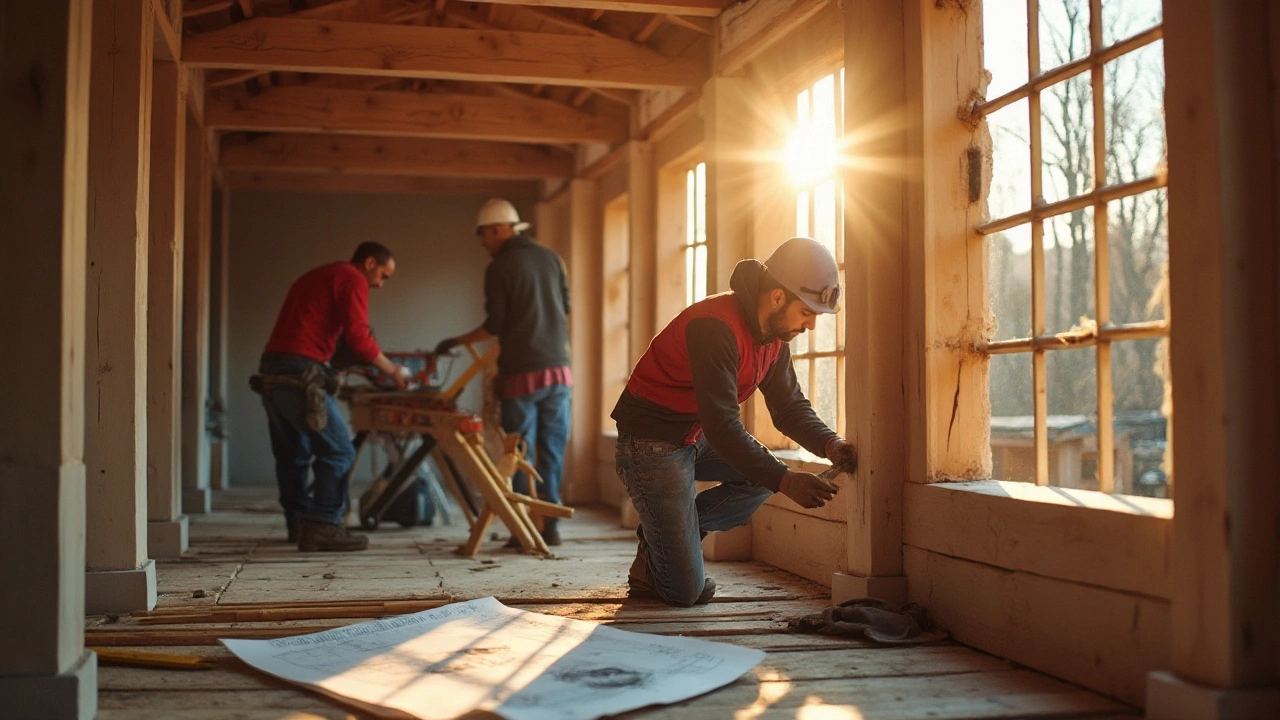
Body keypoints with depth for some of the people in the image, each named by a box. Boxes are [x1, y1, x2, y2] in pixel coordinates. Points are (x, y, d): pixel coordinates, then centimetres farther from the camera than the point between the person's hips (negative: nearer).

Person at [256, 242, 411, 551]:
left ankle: (298, 522, 26)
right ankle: (322, 526, -13)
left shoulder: (314, 277, 28)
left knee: (292, 453, 18)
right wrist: (393, 371, 1)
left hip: (270, 371, 10)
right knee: (338, 451, -7)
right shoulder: (353, 280, -1)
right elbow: (358, 336, -10)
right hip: (300, 374, -10)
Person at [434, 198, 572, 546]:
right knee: (552, 451, 8)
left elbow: (495, 325, -7)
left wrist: (456, 341, 7)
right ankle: (551, 525, 7)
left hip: (521, 373, -4)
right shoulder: (550, 257, 10)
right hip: (558, 369, 4)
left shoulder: (499, 267, -6)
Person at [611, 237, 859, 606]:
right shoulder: (716, 326, -29)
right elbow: (722, 427, -33)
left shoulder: (775, 332, 0)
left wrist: (830, 444, -15)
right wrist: (785, 481, -34)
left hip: (697, 436, 10)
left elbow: (789, 406, 4)